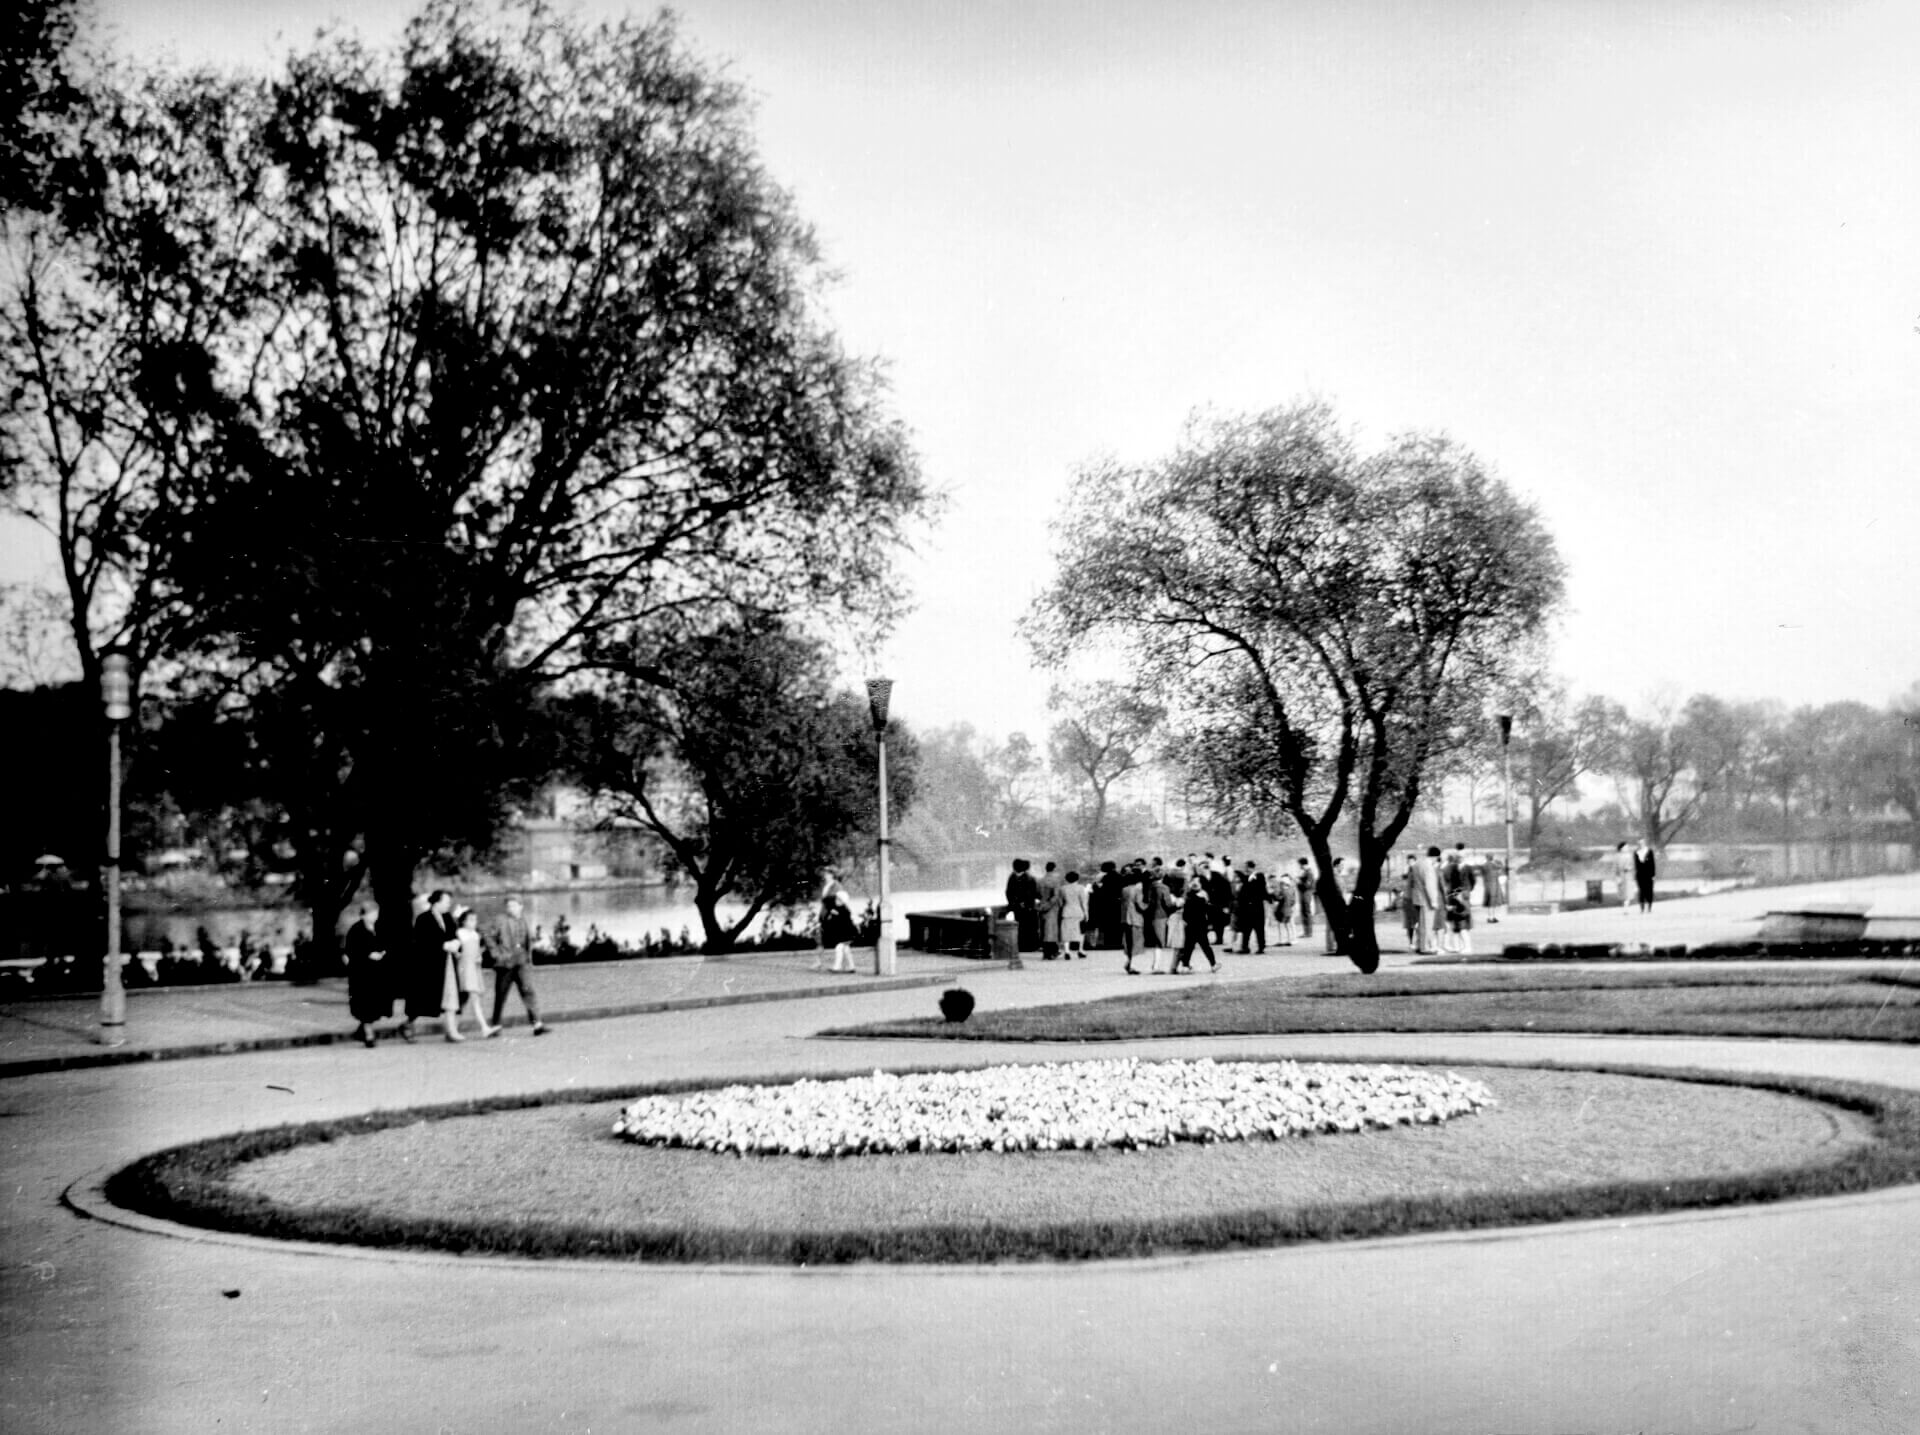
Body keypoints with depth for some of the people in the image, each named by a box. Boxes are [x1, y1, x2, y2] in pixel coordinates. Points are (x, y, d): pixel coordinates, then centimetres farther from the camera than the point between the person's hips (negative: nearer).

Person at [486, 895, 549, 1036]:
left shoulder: (524, 920, 10)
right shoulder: (500, 920, -4)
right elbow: (489, 937, 0)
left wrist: (528, 954, 16)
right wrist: (496, 954, -7)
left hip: (522, 963, 3)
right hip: (505, 963, -2)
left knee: (528, 991, -9)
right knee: (501, 995, 7)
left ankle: (537, 1025, -13)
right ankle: (496, 1026, 20)